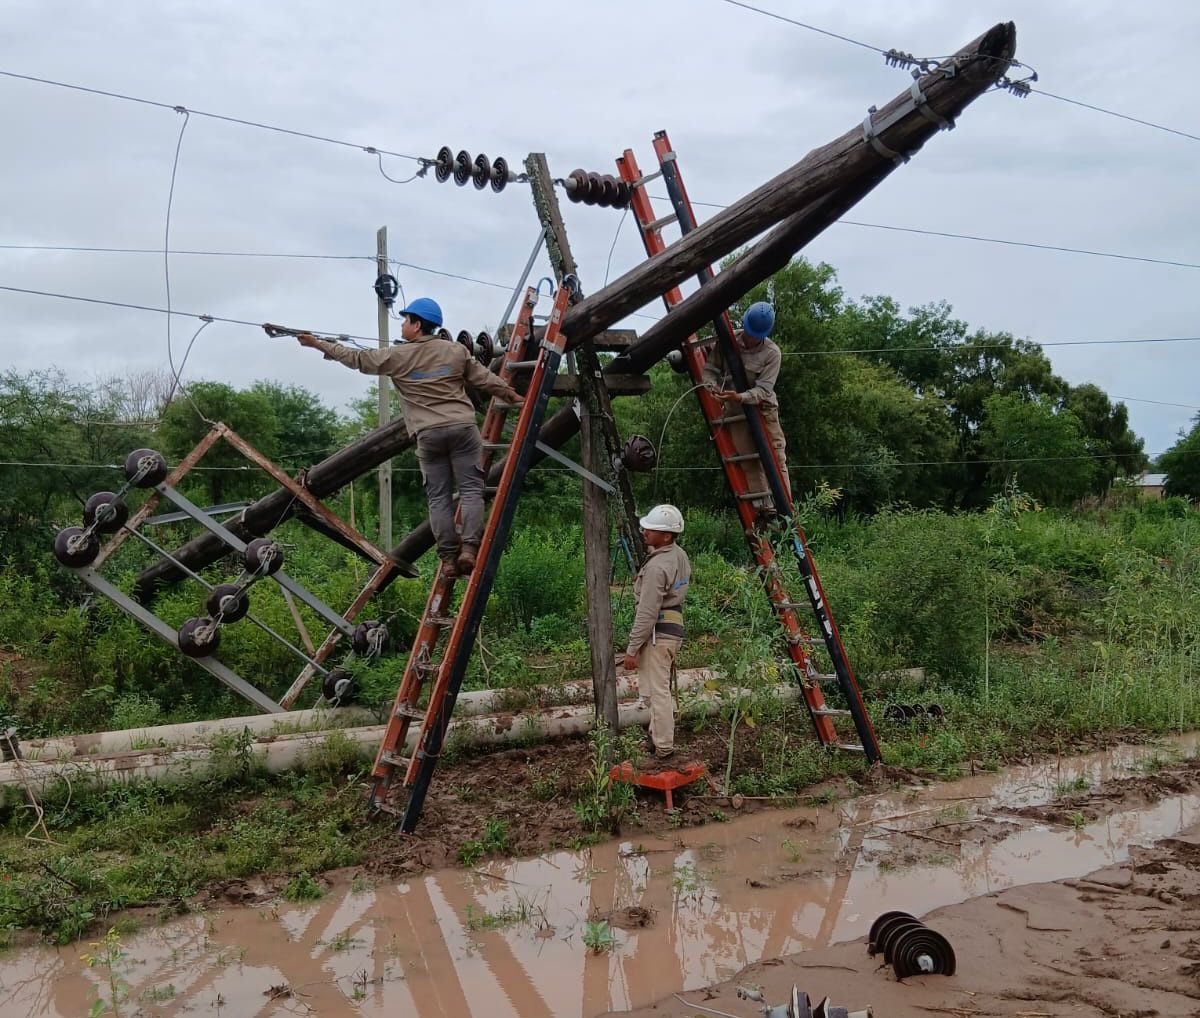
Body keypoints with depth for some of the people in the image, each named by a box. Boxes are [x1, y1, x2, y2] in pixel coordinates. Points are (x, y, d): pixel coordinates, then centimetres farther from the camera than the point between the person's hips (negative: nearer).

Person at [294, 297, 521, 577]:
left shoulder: (397, 356, 4)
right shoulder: (457, 351, 7)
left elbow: (356, 359, 12)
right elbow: (485, 379, 12)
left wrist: (318, 344, 23)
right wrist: (514, 395, 27)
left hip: (428, 434, 0)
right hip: (462, 427, 0)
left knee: (438, 497, 4)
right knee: (471, 489, -1)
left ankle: (448, 556, 1)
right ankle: (469, 547, -14)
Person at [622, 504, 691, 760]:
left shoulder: (657, 566, -22)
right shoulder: (680, 555, 8)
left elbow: (647, 613, -22)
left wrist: (632, 648, -16)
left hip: (657, 632, -10)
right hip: (675, 626, 10)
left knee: (658, 691, -4)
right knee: (663, 689, 18)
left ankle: (663, 749, 1)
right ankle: (659, 738, 28)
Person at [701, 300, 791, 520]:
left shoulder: (772, 353, -14)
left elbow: (764, 389, -22)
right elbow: (710, 368, 3)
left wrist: (740, 397, -39)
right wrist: (712, 384, -20)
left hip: (763, 409, -2)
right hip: (735, 411, 2)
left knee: (776, 458, -5)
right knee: (749, 460, 0)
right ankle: (764, 507, 1)